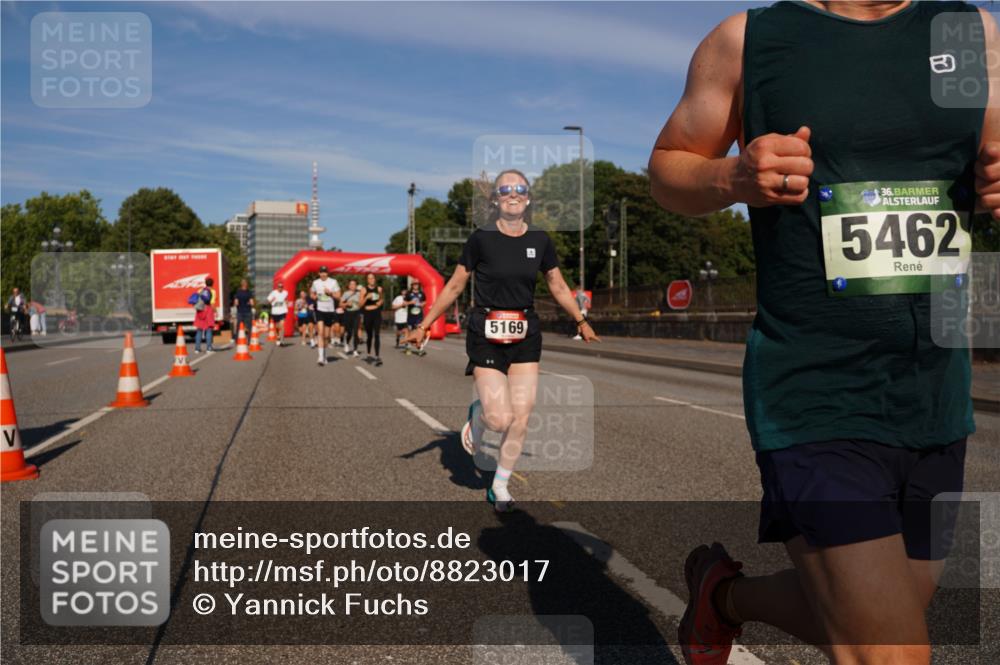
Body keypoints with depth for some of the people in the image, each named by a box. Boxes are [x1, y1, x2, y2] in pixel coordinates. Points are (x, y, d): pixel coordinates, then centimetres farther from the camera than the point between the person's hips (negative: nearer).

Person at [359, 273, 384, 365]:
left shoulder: (379, 289, 5)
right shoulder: (364, 290, 0)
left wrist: (380, 302, 0)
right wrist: (367, 297, -19)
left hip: (377, 313, 0)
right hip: (367, 314, 0)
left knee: (377, 335, -11)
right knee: (369, 335, 11)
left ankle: (378, 357, -16)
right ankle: (369, 355, 30)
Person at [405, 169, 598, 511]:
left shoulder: (540, 240, 4)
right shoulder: (481, 239, -6)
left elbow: (558, 287, 16)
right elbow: (454, 286, 1)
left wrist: (581, 322, 19)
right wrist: (424, 326, 0)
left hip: (526, 335, 4)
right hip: (486, 335, -3)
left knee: (520, 419, 1)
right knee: (500, 418, -12)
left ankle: (500, 485, 21)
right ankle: (476, 414, 25)